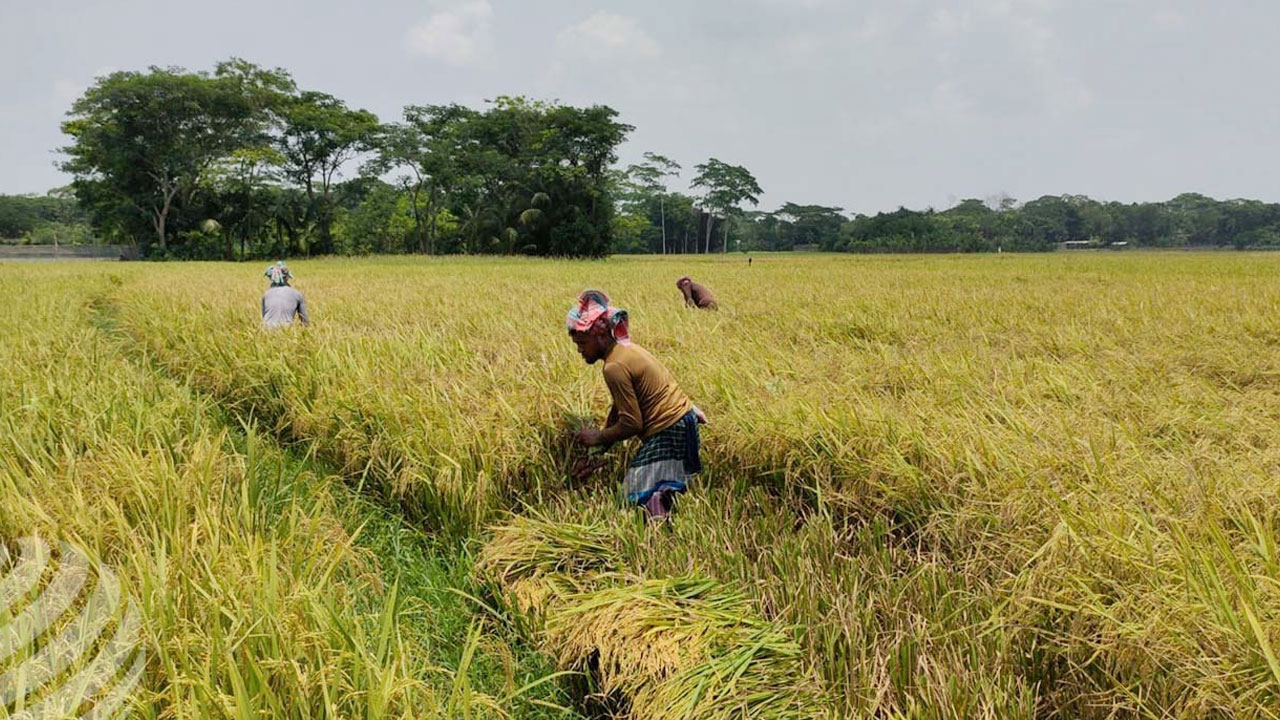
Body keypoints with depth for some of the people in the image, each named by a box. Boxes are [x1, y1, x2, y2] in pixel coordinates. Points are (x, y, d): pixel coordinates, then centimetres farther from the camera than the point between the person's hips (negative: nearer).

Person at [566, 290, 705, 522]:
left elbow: (631, 424, -17)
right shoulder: (627, 348, 8)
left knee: (649, 499, -19)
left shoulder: (615, 367, -20)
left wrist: (599, 438, -2)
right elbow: (619, 408, 12)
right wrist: (599, 453, 10)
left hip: (668, 431, -9)